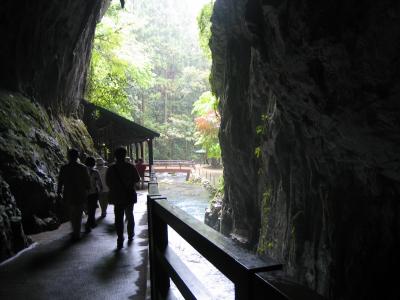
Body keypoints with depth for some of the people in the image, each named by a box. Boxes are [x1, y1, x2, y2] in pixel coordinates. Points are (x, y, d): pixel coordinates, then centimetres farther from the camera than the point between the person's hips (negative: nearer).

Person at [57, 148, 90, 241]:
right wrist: (86, 191, 14)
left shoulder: (64, 168, -6)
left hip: (68, 195, 2)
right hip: (80, 195, -2)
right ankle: (76, 234, 8)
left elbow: (60, 182, -2)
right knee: (78, 215, 7)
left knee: (71, 215, 20)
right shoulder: (82, 168, -9)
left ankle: (75, 231, 33)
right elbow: (87, 182, -3)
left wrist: (59, 192, 10)